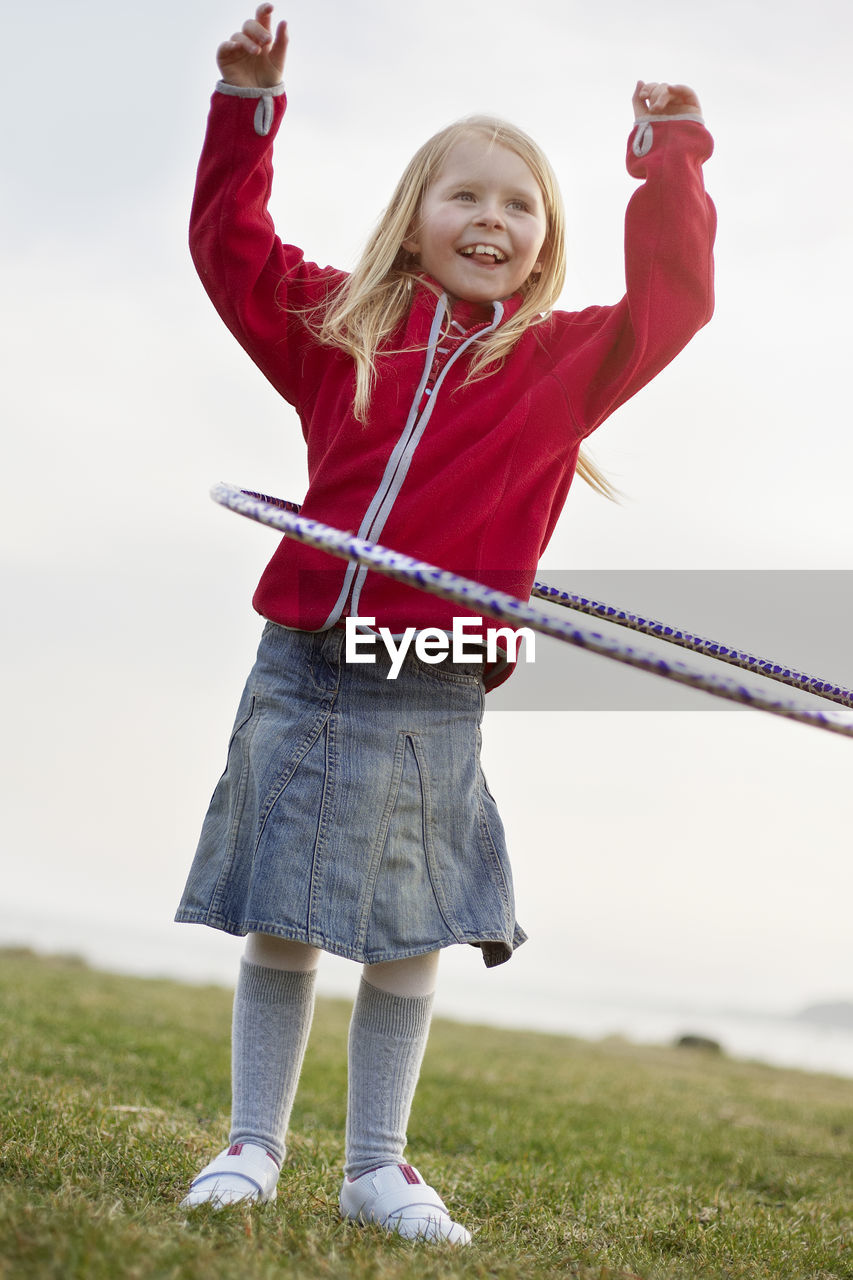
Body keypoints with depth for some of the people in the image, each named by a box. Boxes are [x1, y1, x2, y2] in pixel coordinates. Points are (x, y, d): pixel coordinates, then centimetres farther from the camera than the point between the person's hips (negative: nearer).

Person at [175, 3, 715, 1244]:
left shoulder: (562, 359, 6)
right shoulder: (339, 330, 9)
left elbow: (672, 301, -5)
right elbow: (232, 248, 14)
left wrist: (671, 163, -12)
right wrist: (248, 107, 7)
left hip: (434, 696, -1)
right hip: (300, 665, 1)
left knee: (406, 942, 6)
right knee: (279, 928, 6)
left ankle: (377, 1168, 20)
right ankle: (252, 1149, 20)